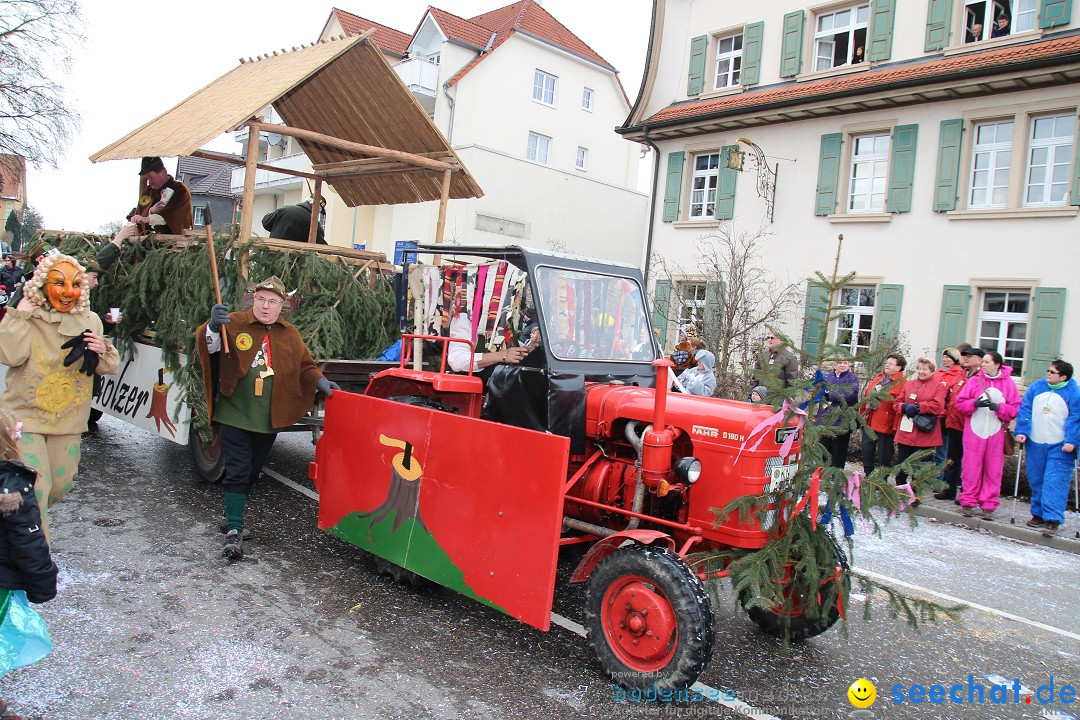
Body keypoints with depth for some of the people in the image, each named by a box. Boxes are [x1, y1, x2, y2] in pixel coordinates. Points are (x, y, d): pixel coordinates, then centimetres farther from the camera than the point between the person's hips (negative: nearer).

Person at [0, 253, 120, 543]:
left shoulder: (90, 321, 3)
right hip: (25, 416, -4)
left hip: (68, 420, 4)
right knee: (35, 487, -11)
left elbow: (110, 368, 5)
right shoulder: (28, 318, -8)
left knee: (61, 484, 15)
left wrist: (102, 351, -16)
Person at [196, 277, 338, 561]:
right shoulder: (234, 323, -4)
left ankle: (233, 517, 35)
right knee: (237, 472, -5)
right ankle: (234, 531, 0)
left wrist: (319, 381, -1)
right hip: (235, 415, -4)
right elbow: (207, 345, -18)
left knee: (252, 472, 16)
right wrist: (213, 327, -38)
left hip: (269, 420, 4)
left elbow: (304, 366, 16)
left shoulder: (290, 335, 8)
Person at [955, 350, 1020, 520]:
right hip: (974, 430, 0)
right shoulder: (974, 381, 5)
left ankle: (989, 506, 10)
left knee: (994, 470, 3)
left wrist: (998, 407, -16)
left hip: (996, 433, 0)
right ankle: (968, 503, 9)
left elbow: (1015, 409, 1)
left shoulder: (1008, 384, 4)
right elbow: (960, 403, 2)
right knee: (971, 468, 1)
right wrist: (975, 403, -15)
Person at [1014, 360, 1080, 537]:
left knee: (1055, 483, -11)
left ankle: (1053, 520, -11)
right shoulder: (1036, 386, 5)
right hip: (1035, 444, 5)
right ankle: (1039, 514, 23)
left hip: (1060, 447, -5)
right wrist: (1021, 431, -4)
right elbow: (1025, 409, 5)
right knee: (1036, 481, 11)